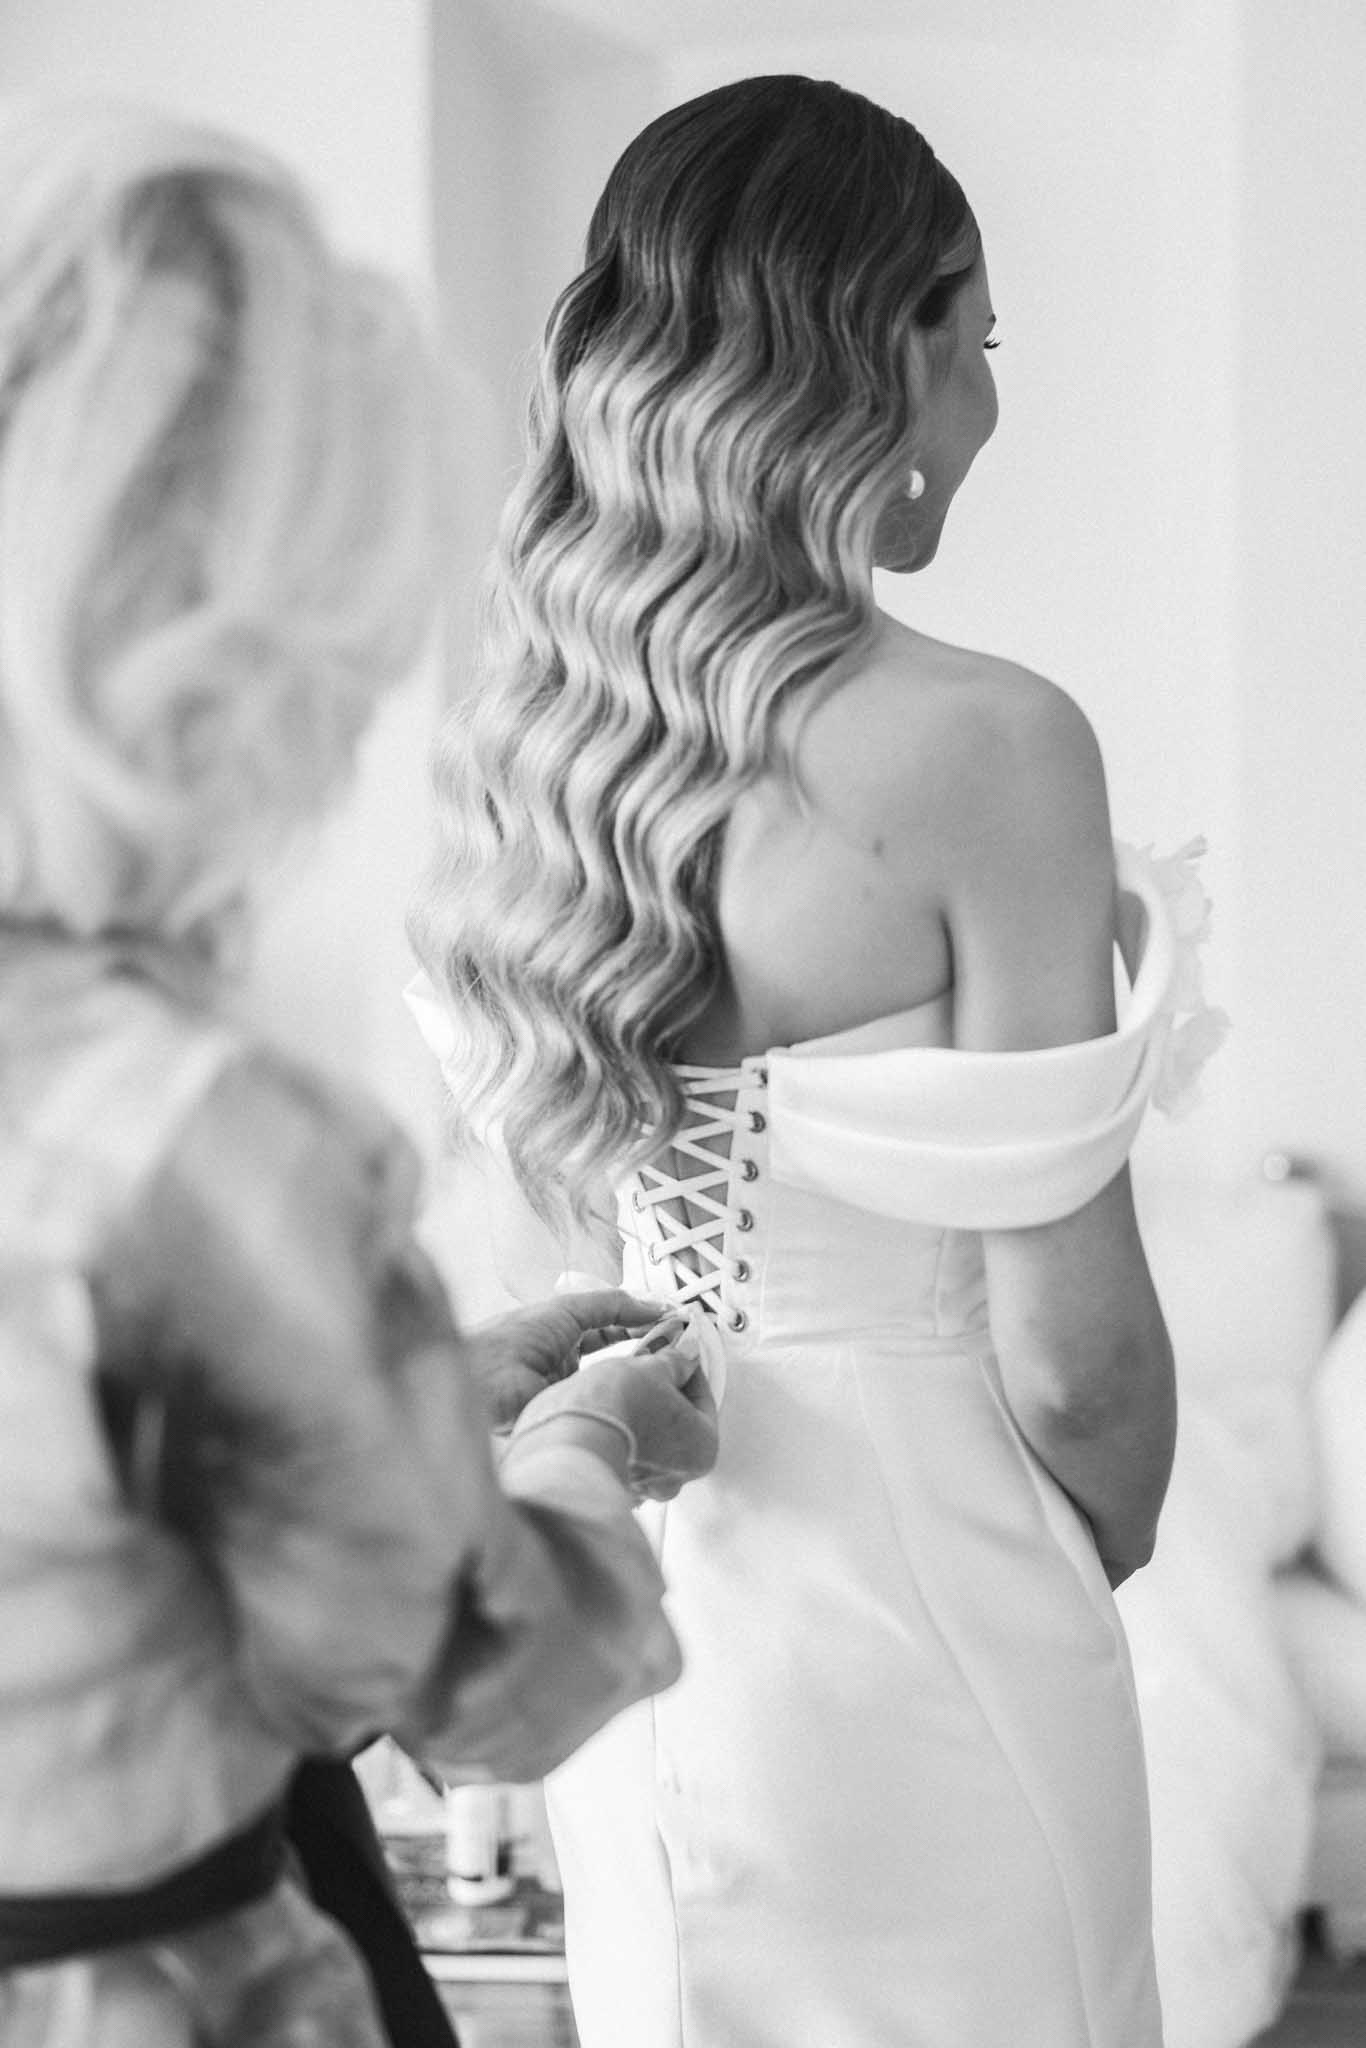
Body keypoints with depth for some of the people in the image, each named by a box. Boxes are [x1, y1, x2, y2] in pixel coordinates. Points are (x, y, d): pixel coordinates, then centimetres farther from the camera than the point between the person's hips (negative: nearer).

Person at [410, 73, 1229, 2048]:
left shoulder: (510, 725, -2)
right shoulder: (979, 746, -21)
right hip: (908, 1628, -6)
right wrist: (1107, 1559, 2)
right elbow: (1065, 1349, -17)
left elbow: (533, 1244, 8)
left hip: (619, 1592, 6)